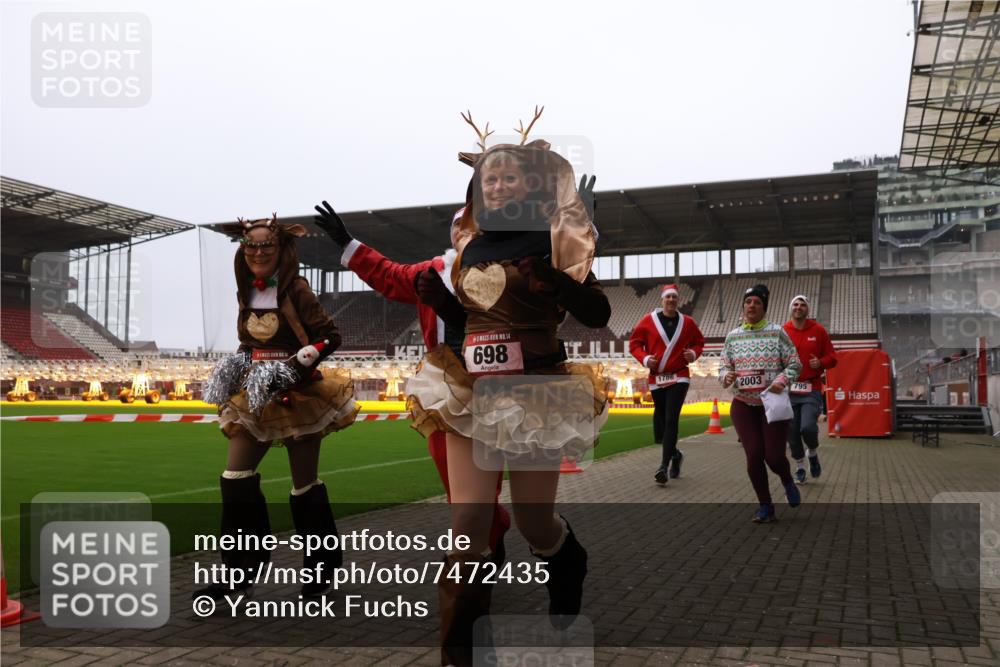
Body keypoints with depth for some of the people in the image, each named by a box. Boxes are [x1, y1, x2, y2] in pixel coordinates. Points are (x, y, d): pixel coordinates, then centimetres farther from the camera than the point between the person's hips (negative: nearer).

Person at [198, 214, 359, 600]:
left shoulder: (296, 289, -10)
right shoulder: (246, 291, 8)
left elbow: (330, 337, -14)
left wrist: (297, 366, -22)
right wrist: (237, 367, 4)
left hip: (298, 395, -6)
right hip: (255, 398, 6)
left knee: (305, 485, 3)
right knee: (235, 478, -1)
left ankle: (323, 563, 21)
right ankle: (240, 569, 11)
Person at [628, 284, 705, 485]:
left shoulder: (688, 322, 4)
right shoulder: (648, 321, -1)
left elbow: (699, 341, 17)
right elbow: (634, 343, 5)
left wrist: (694, 353, -4)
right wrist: (644, 358, -12)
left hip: (679, 378, -1)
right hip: (656, 379, 1)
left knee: (671, 420, -15)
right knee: (660, 421, 8)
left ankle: (664, 466, -14)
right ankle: (674, 454, 36)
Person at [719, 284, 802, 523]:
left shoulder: (777, 333, -2)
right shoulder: (733, 336, 6)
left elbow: (794, 365, 0)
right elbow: (724, 367, 11)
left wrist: (781, 380, -19)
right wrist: (726, 376, -12)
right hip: (743, 405, 2)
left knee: (774, 457, -6)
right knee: (754, 456, -6)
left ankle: (788, 481, 31)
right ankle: (765, 506, 12)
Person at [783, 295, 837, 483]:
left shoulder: (818, 330, 3)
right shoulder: (782, 332, 3)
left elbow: (832, 358, 7)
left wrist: (820, 363, -14)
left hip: (811, 390, -1)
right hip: (789, 390, 1)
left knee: (808, 427, -18)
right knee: (792, 433, 4)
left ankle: (813, 453, 15)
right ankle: (800, 468, 24)